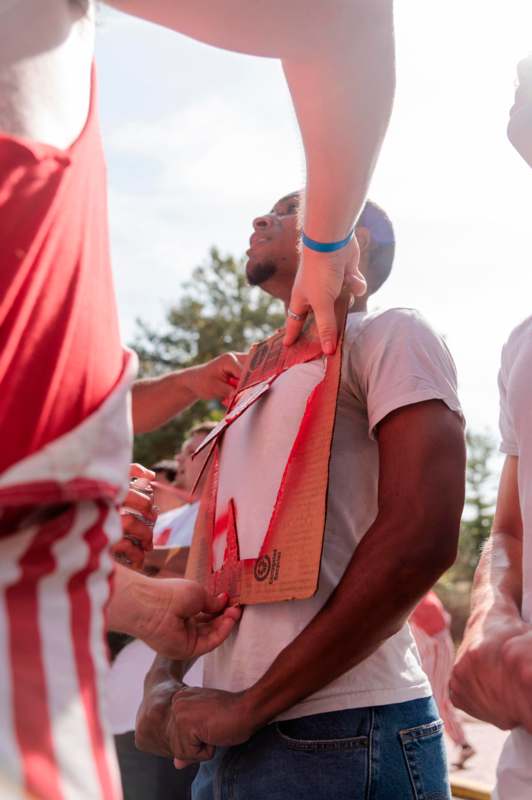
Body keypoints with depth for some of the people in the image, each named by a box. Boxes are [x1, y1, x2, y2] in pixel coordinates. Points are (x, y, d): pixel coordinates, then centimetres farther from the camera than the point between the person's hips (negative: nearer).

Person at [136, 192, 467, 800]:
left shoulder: (389, 334, -2)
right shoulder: (259, 387, 21)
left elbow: (421, 542, -17)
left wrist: (251, 705, -15)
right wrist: (161, 682, 1)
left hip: (339, 739, -7)